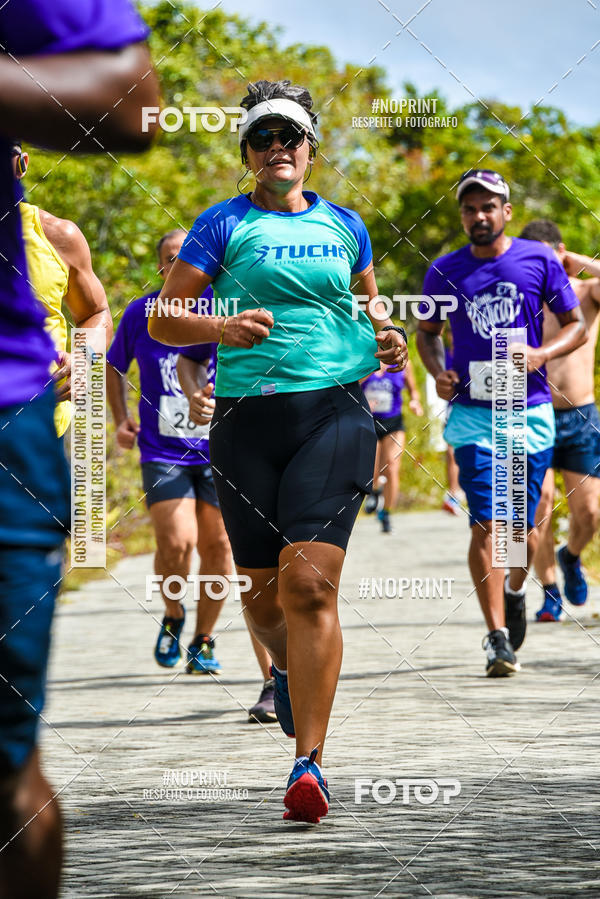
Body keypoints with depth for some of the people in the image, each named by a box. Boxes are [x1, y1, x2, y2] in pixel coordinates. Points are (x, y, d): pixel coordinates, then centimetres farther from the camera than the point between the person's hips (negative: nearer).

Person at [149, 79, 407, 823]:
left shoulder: (343, 226, 15)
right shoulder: (224, 225, 6)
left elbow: (366, 302, 31)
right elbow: (162, 320, 3)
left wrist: (384, 341, 9)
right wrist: (221, 328, -17)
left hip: (334, 412, 0)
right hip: (247, 419, 0)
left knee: (310, 582, -16)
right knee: (263, 594, 6)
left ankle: (309, 765, -18)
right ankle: (291, 670, 43)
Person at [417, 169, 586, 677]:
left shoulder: (538, 260, 1)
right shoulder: (445, 272, 4)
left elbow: (576, 326, 6)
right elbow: (428, 331, 18)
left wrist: (541, 354, -13)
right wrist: (438, 372, -2)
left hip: (530, 411, 0)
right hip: (473, 412, 0)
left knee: (522, 526, 7)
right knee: (486, 523, -12)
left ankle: (515, 590, 40)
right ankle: (498, 638, -12)